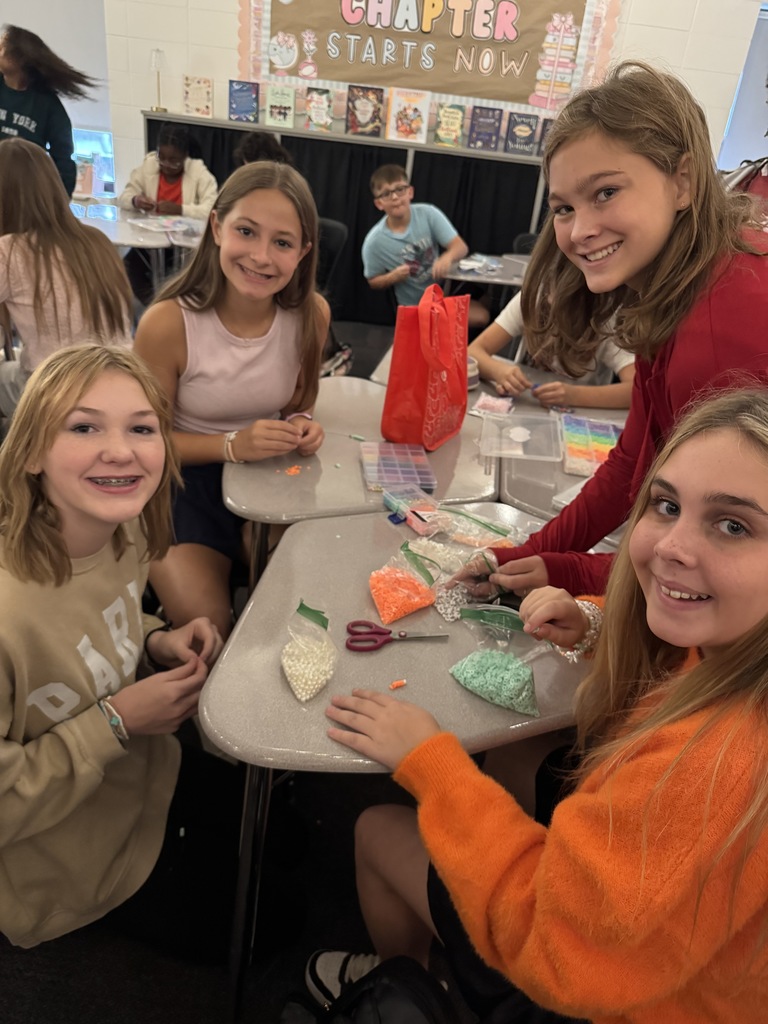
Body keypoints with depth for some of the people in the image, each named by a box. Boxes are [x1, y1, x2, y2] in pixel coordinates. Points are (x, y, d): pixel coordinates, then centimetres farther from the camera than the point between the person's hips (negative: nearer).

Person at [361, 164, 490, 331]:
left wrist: (448, 257, -39)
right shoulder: (374, 242, -18)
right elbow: (374, 281, -4)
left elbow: (460, 246, -15)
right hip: (414, 307, -4)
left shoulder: (428, 213, -14)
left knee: (482, 317, -12)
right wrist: (394, 277, -26)